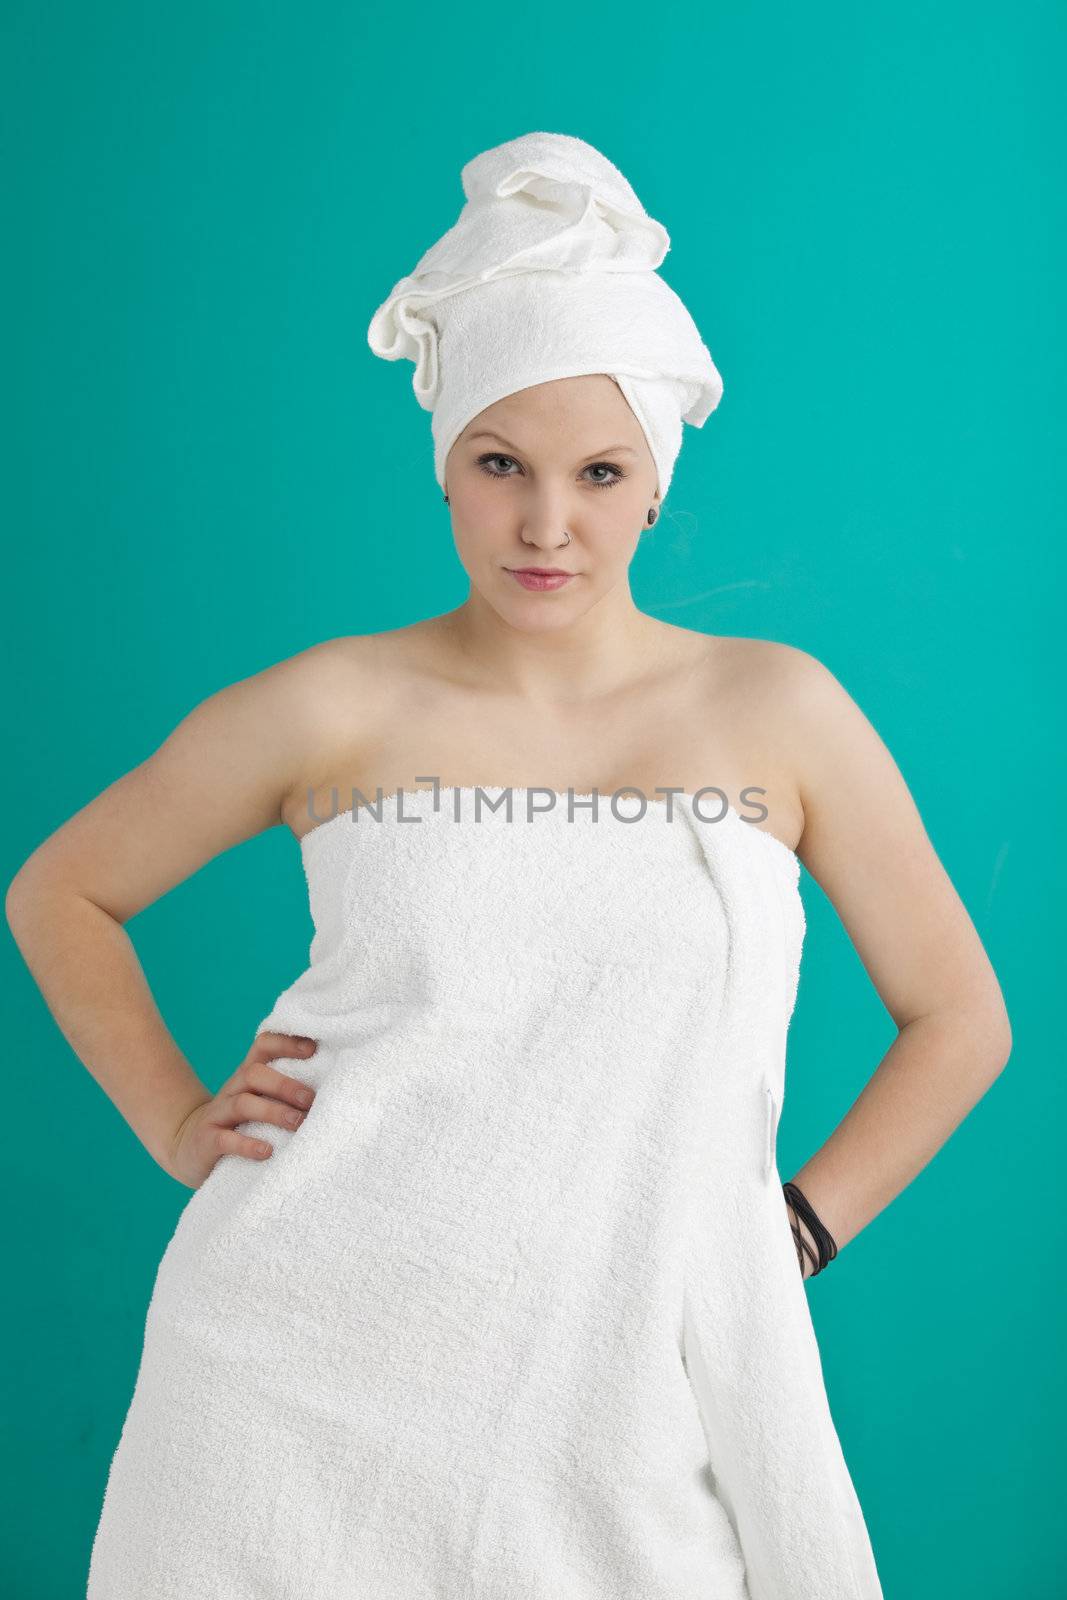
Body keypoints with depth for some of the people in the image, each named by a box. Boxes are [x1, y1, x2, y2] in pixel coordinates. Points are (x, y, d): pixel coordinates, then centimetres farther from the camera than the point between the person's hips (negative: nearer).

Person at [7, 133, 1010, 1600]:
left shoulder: (777, 710, 1)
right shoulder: (337, 708, -2)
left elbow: (959, 1019, 9)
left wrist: (793, 1235, 1)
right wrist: (178, 1123, 2)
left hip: (615, 1399, 1)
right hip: (305, 1374, 0)